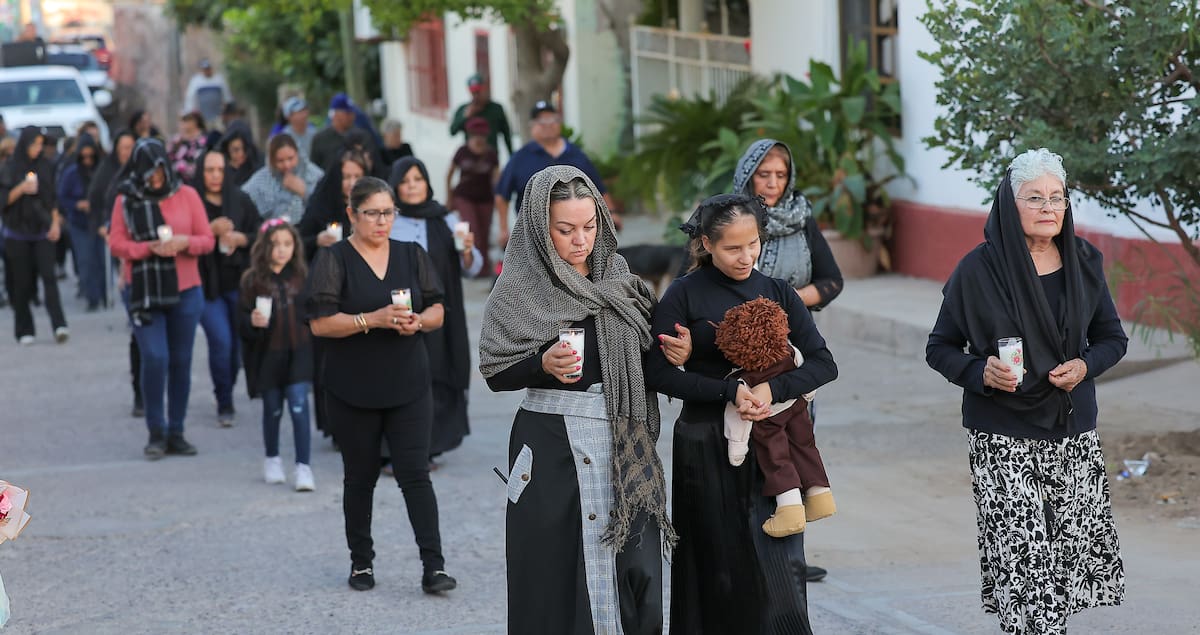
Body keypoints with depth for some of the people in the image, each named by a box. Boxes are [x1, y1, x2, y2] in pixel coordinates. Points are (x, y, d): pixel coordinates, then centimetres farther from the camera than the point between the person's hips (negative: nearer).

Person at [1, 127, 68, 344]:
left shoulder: (47, 167, 7)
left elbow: (53, 198, 12)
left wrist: (55, 222, 1)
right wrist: (21, 189, -17)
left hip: (42, 231, 1)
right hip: (18, 233, -1)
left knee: (48, 275, -14)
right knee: (22, 283, 2)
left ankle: (59, 325, -23)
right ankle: (24, 330, 11)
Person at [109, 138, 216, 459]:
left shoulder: (187, 195, 3)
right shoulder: (125, 200, 1)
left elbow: (207, 240, 4)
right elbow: (116, 243, -1)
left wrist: (184, 242, -17)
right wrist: (149, 248, -18)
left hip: (184, 291, 2)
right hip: (143, 292, -2)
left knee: (181, 361, 5)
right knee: (155, 358, -12)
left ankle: (176, 432, 15)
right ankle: (156, 433, 1)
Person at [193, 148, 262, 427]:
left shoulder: (240, 200, 5)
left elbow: (260, 234, 6)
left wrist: (239, 238, -12)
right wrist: (211, 230, -21)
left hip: (238, 283, 3)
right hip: (207, 285, -3)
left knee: (239, 342, 5)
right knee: (221, 342, -11)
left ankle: (226, 396, 25)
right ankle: (224, 404, 2)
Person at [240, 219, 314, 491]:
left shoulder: (301, 276, 0)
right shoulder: (253, 280, -6)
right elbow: (243, 318, -5)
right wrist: (252, 321, -25)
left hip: (299, 351, 0)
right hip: (268, 354, 0)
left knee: (299, 405, -9)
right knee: (273, 409, 13)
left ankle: (303, 467, -7)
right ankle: (272, 460, 33)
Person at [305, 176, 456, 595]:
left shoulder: (412, 255, 8)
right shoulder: (334, 260, -4)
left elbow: (437, 310, 10)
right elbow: (320, 323, -11)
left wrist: (418, 321, -12)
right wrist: (373, 319, -22)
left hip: (409, 387, 2)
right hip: (354, 390, -2)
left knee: (415, 473, -6)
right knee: (360, 477, 10)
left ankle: (433, 568, -9)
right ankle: (361, 563, 24)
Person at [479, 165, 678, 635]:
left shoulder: (616, 276, 10)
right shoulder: (519, 287, -4)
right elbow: (495, 372, -6)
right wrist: (543, 364, -23)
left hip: (622, 440, 4)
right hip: (552, 444, -4)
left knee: (631, 567, 0)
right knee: (557, 575, -2)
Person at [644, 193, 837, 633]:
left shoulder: (776, 293, 6)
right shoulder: (685, 295, -3)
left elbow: (824, 364, 1)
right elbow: (658, 372, -9)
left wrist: (773, 389, -17)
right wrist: (729, 391, -18)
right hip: (707, 447, -2)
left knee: (780, 568, -3)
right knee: (718, 571, 3)